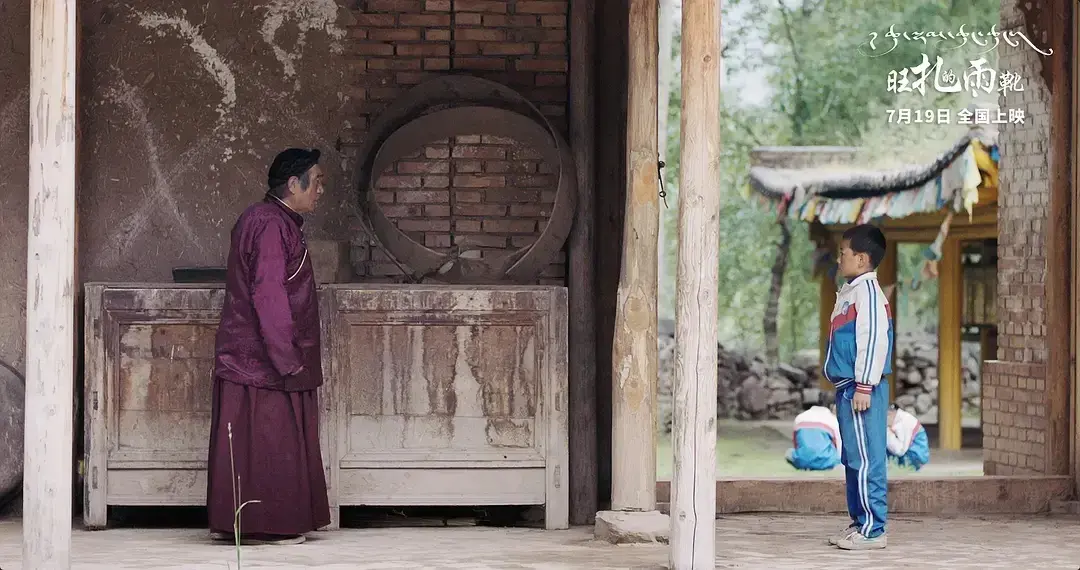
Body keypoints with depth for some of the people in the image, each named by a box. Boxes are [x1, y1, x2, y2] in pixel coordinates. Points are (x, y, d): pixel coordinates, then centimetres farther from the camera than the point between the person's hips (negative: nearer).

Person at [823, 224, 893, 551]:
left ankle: (872, 530, -7)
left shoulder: (868, 291, -13)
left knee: (865, 460, -9)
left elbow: (874, 340, -21)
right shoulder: (850, 292, 19)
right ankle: (859, 522, 20)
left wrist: (864, 387, -22)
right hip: (847, 389, 11)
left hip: (861, 390, -11)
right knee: (853, 460, 14)